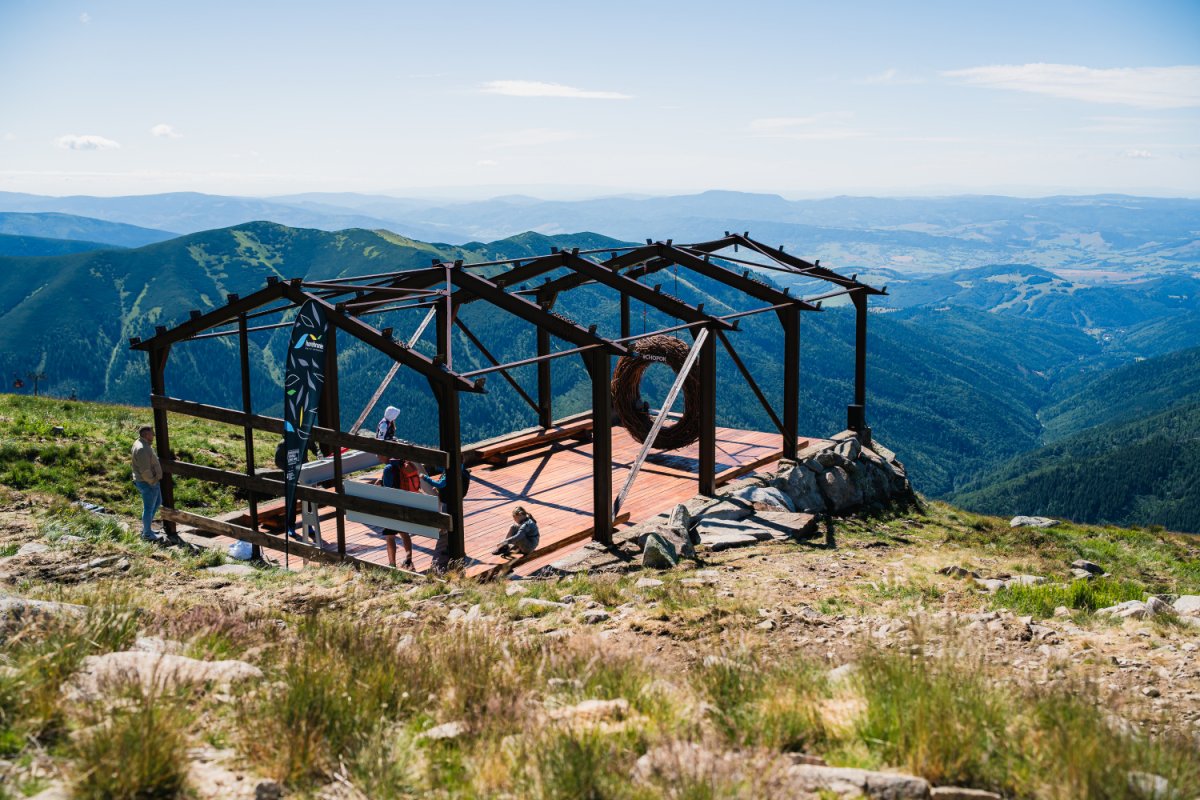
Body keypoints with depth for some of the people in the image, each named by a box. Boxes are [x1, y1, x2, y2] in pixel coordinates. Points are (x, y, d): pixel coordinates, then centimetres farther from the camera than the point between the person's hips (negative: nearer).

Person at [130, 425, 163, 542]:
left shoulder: (144, 444, 6)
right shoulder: (142, 449, -27)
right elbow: (145, 471, -28)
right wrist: (152, 482, -16)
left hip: (152, 481, 11)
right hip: (147, 483, -11)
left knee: (157, 502, 24)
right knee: (149, 508, 2)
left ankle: (146, 528, 34)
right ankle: (147, 534, 16)